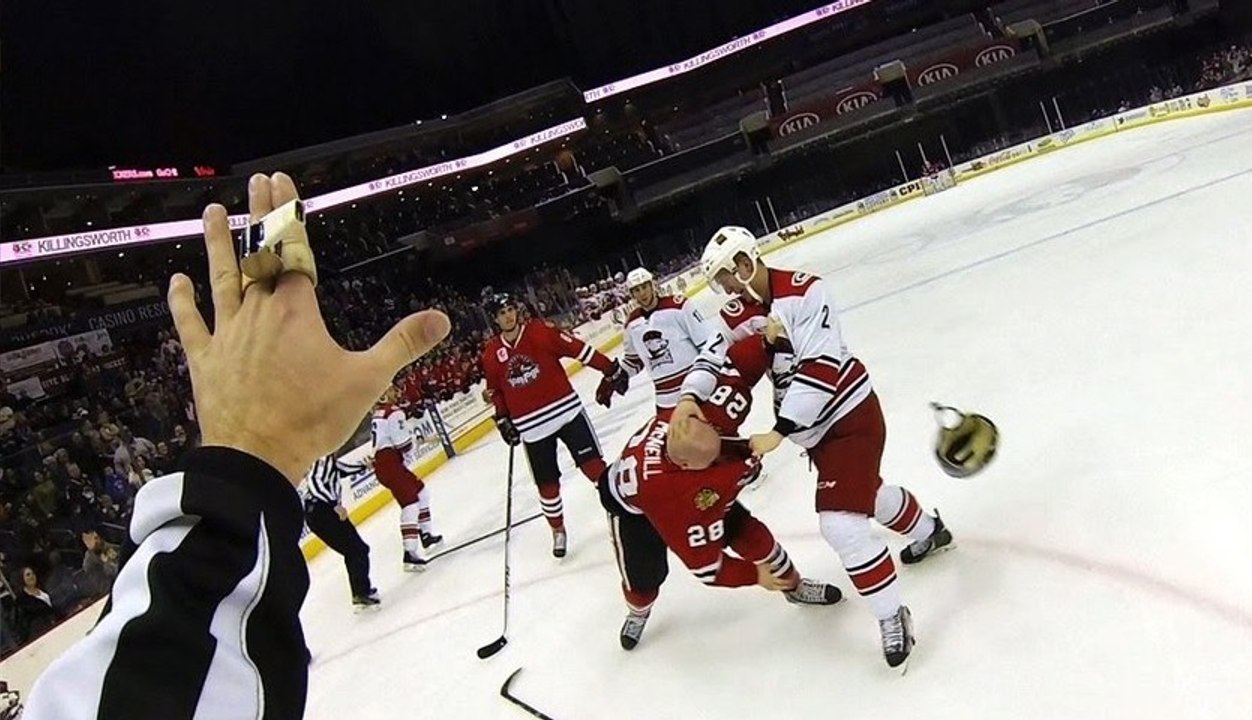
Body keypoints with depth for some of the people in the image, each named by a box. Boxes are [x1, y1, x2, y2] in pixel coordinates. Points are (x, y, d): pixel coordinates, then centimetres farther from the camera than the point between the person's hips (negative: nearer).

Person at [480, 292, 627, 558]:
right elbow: (495, 390, 13)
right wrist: (503, 420, 9)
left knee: (592, 464, -5)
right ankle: (558, 530, 28)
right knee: (546, 483, 7)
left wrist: (612, 371, -9)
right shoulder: (491, 354, 0)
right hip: (532, 427, 2)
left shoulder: (540, 331, -8)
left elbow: (579, 350, -8)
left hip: (566, 409, -2)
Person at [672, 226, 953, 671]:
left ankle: (892, 616, 4)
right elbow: (711, 360, -10)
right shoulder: (734, 317, -2)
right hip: (812, 428, 9)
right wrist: (689, 397, -33)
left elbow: (820, 368, -28)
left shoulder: (802, 290, -24)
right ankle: (929, 533, 58)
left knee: (840, 522, -16)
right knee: (864, 492, 28)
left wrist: (778, 433, -29)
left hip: (849, 415, -8)